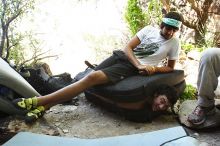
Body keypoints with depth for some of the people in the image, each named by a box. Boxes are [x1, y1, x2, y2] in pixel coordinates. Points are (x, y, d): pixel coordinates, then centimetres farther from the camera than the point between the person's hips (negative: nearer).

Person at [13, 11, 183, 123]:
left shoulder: (175, 42, 5)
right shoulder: (149, 29, 9)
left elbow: (170, 68, 11)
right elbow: (128, 47, 2)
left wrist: (154, 69, -10)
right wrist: (139, 65, -14)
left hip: (130, 68, -4)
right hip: (122, 56, 4)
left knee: (92, 78, -24)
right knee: (89, 77, -16)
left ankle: (38, 102, -23)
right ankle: (44, 106, -16)